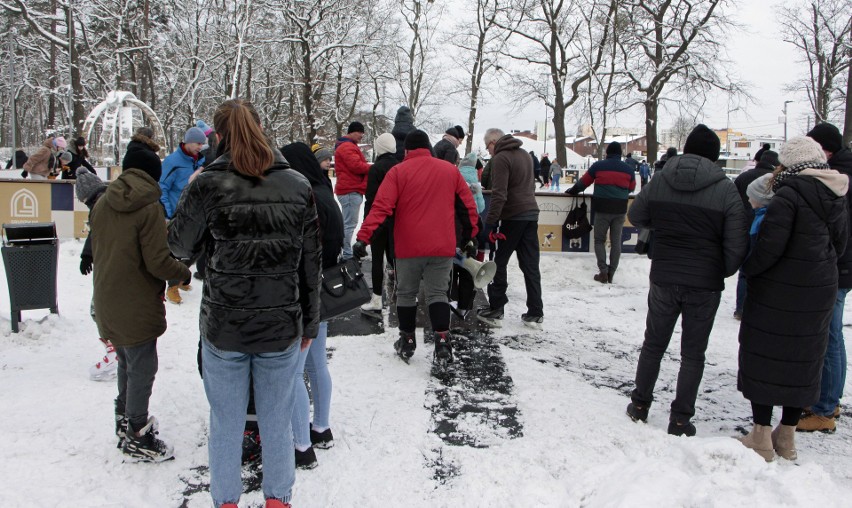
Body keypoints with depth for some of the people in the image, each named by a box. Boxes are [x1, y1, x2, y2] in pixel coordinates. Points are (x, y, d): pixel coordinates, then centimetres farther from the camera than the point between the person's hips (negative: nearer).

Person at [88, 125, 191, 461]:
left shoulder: (102, 203, 4)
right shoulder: (149, 207, -17)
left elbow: (95, 249, 14)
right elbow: (158, 262, -20)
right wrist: (185, 272, -3)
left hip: (107, 304, 8)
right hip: (137, 307, -8)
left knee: (126, 364, 23)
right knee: (142, 370, 5)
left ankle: (125, 422, 38)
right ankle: (137, 437, 16)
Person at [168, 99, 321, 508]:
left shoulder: (207, 186, -11)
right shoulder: (298, 186, -4)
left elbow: (180, 246, 3)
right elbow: (311, 262, 1)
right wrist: (308, 322, 11)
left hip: (223, 326, -1)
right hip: (281, 327, 2)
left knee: (225, 422, 16)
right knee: (277, 422, 17)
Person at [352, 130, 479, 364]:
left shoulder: (398, 171, -3)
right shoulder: (450, 170, 6)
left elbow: (381, 206, -14)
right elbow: (468, 206, 10)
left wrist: (363, 237, -16)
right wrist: (469, 237, 21)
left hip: (409, 247, -2)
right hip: (443, 247, 2)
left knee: (406, 293, 15)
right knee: (437, 294, 11)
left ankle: (407, 341, 24)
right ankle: (442, 341, -2)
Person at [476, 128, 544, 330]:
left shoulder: (501, 158, -11)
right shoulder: (524, 154, 16)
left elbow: (499, 194, -19)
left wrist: (491, 222, -18)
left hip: (513, 216, -7)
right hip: (531, 214, 8)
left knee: (500, 262, 3)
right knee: (531, 265, 7)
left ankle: (495, 311, 6)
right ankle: (535, 313, 9)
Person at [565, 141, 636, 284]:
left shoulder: (598, 166, -3)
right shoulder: (628, 169, 4)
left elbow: (583, 182, 5)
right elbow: (631, 188, 16)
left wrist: (572, 191, 22)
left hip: (602, 209, -2)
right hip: (620, 210, 2)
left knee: (599, 240, 8)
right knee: (616, 242, 9)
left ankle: (603, 271, -5)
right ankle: (611, 274, 8)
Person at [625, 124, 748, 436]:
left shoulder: (659, 181, -4)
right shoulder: (726, 190, -10)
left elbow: (636, 218, 10)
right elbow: (737, 246, -9)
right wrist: (724, 272, 9)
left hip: (663, 279, 2)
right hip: (705, 285, -1)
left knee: (653, 344, 19)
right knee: (693, 354, 11)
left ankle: (640, 405, 29)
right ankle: (680, 420, 17)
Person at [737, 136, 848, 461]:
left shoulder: (789, 195, -18)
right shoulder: (836, 197, 7)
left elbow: (770, 246, -22)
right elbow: (839, 245, 15)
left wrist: (748, 270, -7)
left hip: (778, 294, -7)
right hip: (820, 293, 7)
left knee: (764, 358, 4)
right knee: (803, 360, 14)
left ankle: (761, 437, 10)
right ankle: (787, 437, 25)